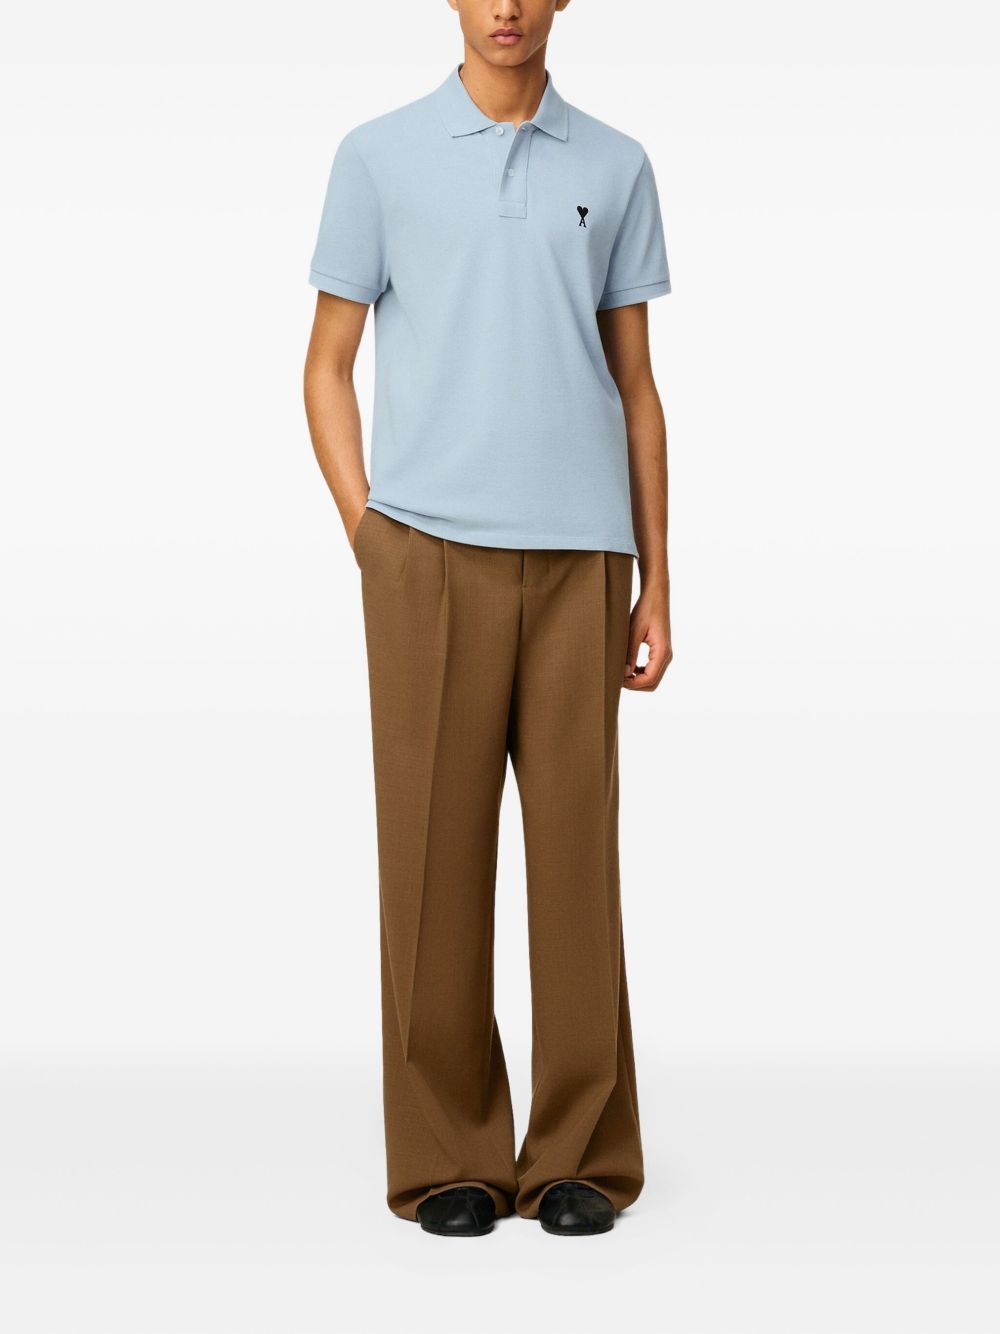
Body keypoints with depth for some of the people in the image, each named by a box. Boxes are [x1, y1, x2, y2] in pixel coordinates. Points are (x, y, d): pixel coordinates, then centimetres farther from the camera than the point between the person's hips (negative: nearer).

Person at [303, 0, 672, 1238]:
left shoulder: (616, 167, 10)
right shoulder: (378, 155, 5)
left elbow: (636, 382, 11)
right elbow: (328, 363, 7)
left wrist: (655, 581, 6)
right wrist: (366, 536, -4)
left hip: (580, 558, 1)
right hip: (431, 555, -1)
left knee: (578, 856, 4)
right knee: (434, 858, 2)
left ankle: (581, 1151, 15)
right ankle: (448, 1153, 14)